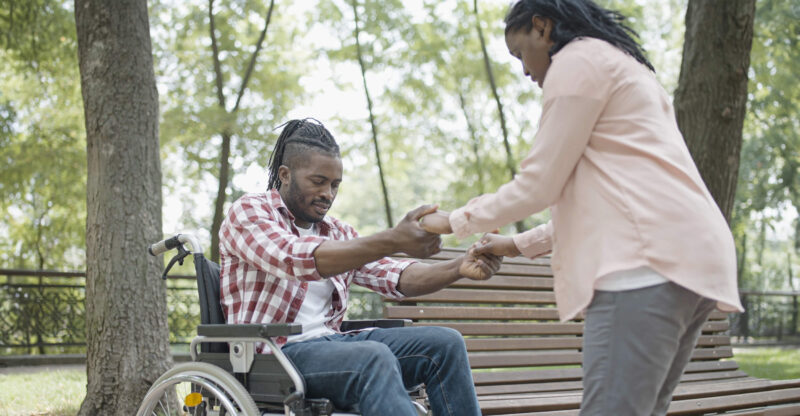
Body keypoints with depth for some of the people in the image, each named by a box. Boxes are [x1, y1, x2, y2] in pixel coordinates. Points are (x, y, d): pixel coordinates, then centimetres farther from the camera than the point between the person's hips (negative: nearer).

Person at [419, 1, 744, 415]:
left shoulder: (577, 60, 2)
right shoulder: (623, 66, 32)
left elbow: (539, 185, -1)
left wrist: (455, 222, 12)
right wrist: (519, 244, 34)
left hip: (647, 261, -10)